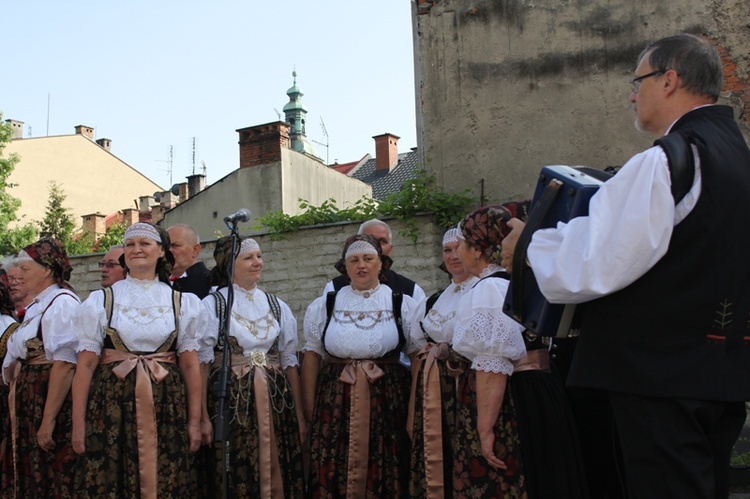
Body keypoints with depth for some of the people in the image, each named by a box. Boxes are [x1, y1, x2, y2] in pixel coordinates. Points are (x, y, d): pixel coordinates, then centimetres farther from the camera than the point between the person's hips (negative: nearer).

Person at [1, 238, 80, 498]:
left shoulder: (62, 303, -13)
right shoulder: (35, 306, 17)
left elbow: (64, 364, -20)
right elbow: (23, 358, 17)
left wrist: (49, 419, -23)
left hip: (54, 396, -9)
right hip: (30, 397, 9)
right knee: (30, 475, 13)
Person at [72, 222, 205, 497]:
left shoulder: (183, 302, 9)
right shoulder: (101, 300, 6)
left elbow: (190, 366, 5)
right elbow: (85, 364, 1)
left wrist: (195, 422, 0)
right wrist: (78, 424, -5)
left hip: (166, 405, 1)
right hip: (112, 404, 0)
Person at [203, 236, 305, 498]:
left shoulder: (278, 307, 11)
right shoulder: (212, 304, -1)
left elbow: (290, 362, 11)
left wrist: (300, 416, 8)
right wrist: (203, 417, -9)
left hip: (275, 399, 3)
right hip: (231, 399, -3)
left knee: (278, 474, 5)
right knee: (237, 475, 0)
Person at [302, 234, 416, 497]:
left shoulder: (402, 304, 5)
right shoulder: (325, 305, 8)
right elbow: (312, 356, 6)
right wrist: (309, 407, 0)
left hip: (387, 400, -1)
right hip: (335, 402, 1)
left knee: (384, 476, 2)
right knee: (333, 475, 0)